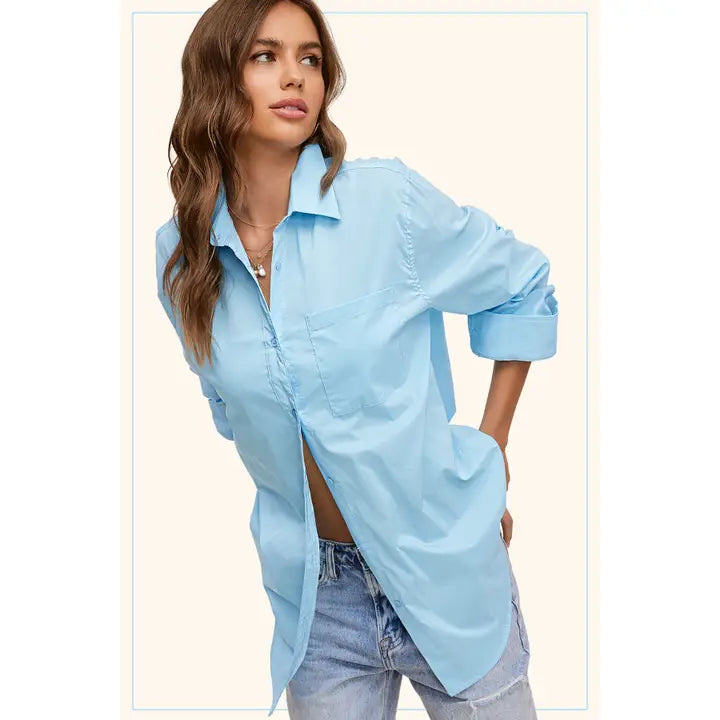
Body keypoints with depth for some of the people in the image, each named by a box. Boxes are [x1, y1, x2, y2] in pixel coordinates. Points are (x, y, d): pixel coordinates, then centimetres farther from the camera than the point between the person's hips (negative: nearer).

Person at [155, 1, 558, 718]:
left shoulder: (388, 197, -14)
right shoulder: (181, 255, -3)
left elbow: (524, 289, 0)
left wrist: (490, 448, 0)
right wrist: (292, 482, 9)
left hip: (445, 574, -2)